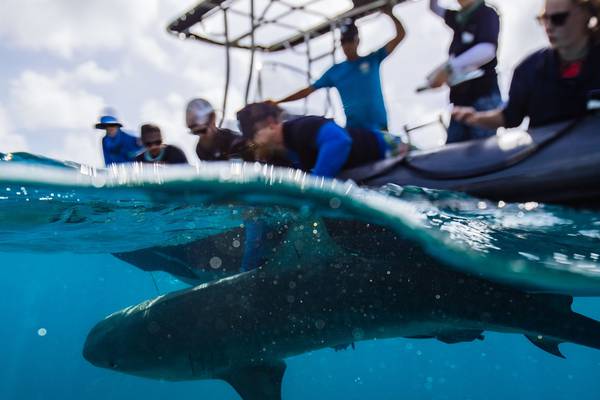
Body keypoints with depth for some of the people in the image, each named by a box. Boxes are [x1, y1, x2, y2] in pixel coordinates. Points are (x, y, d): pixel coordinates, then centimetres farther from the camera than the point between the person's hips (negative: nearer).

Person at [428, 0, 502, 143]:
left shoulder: (487, 14, -8)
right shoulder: (458, 16, 13)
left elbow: (488, 50, -27)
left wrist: (447, 68, -36)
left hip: (484, 98, -7)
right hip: (460, 100, 7)